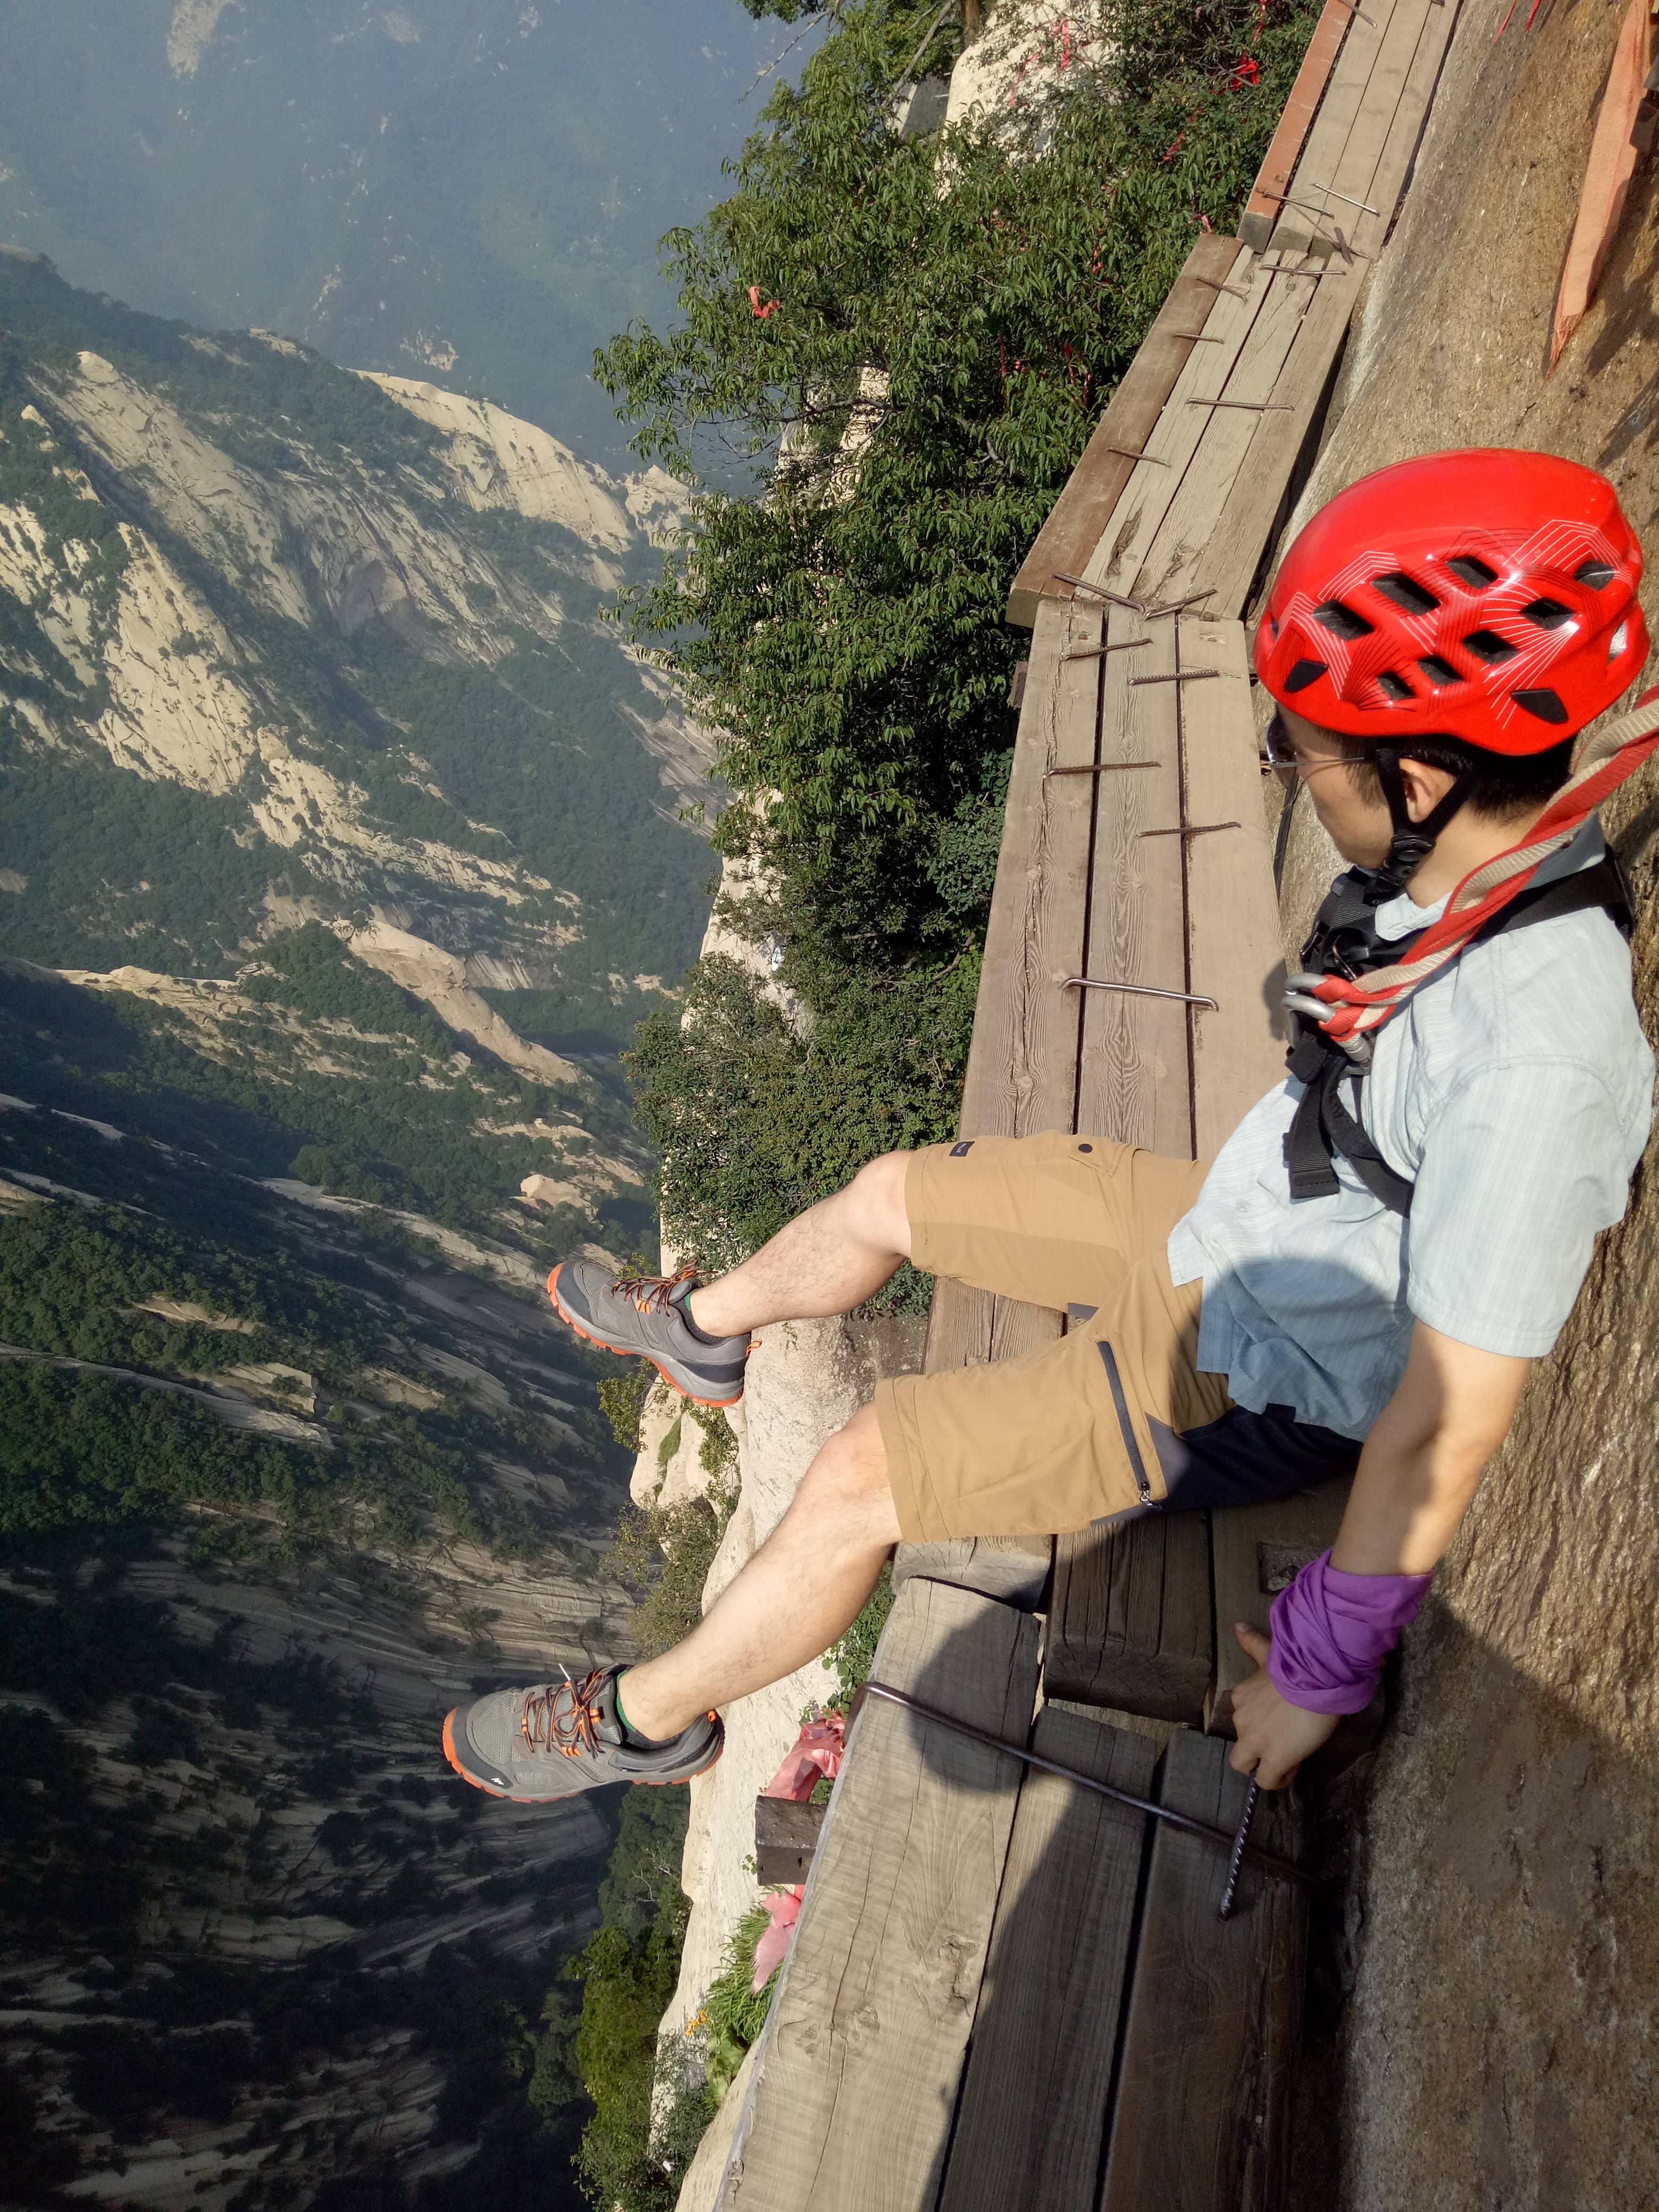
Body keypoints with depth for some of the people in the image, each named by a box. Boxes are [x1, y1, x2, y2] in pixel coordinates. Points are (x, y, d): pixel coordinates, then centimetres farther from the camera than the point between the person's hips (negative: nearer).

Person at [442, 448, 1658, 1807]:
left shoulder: (1540, 1066, -38)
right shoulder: (1475, 870, -11)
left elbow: (1446, 1427, -32)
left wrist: (1324, 1669, -20)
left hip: (1245, 1386, -8)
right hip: (1216, 1225, 8)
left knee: (865, 1474, -10)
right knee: (887, 1196, 16)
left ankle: (647, 1720, 18)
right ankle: (701, 1328, 48)